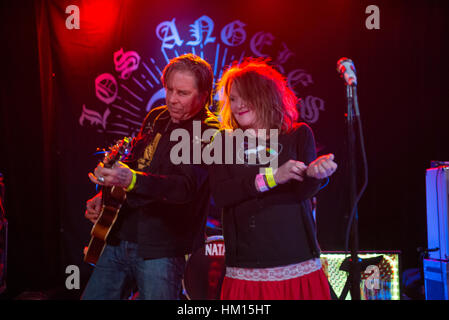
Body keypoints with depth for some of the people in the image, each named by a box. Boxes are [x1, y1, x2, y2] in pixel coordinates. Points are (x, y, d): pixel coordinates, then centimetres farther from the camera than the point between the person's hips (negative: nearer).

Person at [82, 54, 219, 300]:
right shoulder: (156, 118, 10)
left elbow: (187, 186, -28)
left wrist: (131, 180, -42)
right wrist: (104, 198, 10)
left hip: (161, 251, -7)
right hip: (119, 238, 7)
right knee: (92, 297, 12)